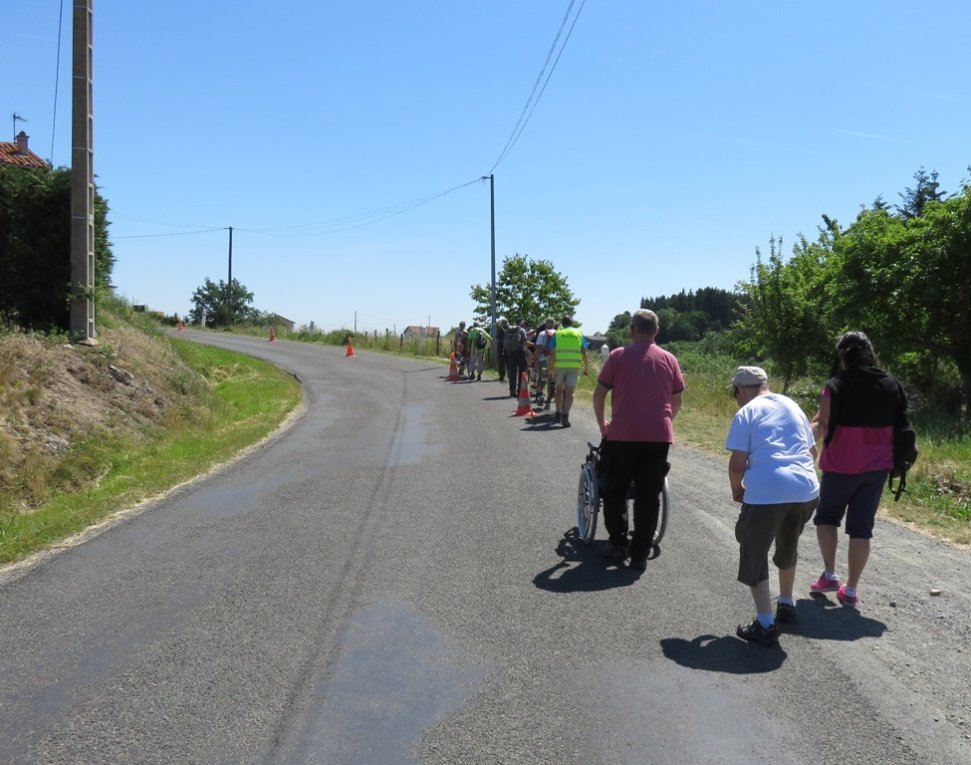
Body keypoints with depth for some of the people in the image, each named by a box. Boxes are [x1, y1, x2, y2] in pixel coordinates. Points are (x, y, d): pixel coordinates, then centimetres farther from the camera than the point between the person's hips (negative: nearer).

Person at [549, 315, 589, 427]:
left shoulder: (557, 333, 9)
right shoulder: (579, 333, 11)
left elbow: (552, 353, 2)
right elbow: (584, 353, 5)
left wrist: (552, 369, 6)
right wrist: (587, 368, 13)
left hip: (560, 365, 0)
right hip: (575, 366, 0)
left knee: (559, 389, 19)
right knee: (569, 392, -1)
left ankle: (558, 413, 29)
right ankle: (565, 416, -14)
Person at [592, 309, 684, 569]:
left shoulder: (618, 355, 1)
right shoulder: (669, 359, 7)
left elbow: (599, 394, 1)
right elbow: (677, 400, 12)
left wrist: (602, 424, 15)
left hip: (622, 434, -2)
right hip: (659, 436, 2)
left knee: (615, 492, 14)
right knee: (649, 497, 8)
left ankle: (618, 546, 14)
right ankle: (640, 555, 10)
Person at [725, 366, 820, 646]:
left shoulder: (745, 413, 0)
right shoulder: (792, 405, 17)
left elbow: (737, 463, -6)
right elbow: (812, 451, 22)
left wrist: (736, 489, 11)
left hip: (766, 493, -6)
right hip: (806, 490, 7)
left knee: (754, 556, 8)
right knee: (788, 547, 29)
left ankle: (765, 625, 5)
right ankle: (786, 605, 44)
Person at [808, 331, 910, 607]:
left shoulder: (836, 386, -12)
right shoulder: (892, 385, 3)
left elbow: (821, 427, -16)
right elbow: (901, 427, 8)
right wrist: (895, 460, 19)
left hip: (842, 465, -4)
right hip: (877, 467, 4)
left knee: (827, 516, 19)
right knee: (861, 527, 9)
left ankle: (829, 575, 13)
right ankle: (851, 589, 13)